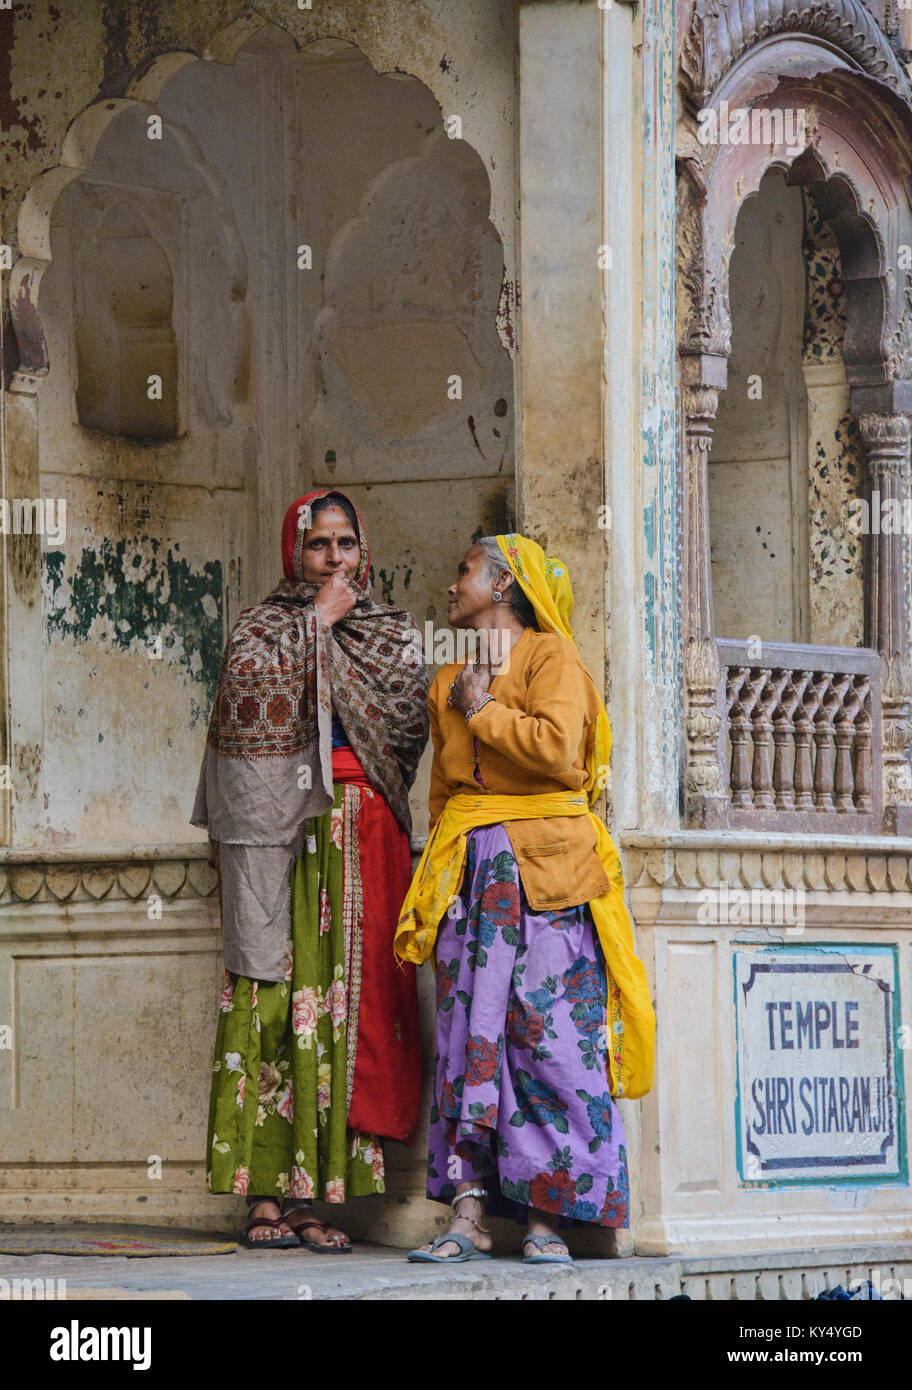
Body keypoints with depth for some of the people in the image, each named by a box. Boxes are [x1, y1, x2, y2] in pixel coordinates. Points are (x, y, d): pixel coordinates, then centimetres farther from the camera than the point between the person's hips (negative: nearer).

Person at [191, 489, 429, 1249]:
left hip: (363, 836, 2)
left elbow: (407, 720, 0)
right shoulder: (261, 625, 12)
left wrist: (333, 637, 1)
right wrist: (316, 622, -5)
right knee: (276, 996, -9)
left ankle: (316, 1190, -5)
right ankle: (268, 1193, -10)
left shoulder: (394, 633, 17)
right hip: (280, 829, -2)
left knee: (347, 995, -5)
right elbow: (250, 687, -10)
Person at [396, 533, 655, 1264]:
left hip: (543, 872, -6)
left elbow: (558, 748, -16)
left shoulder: (550, 657, 0)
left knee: (549, 1035, -7)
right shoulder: (452, 680, 20)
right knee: (469, 1035, -1)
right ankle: (469, 1216, -2)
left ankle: (548, 1218, -6)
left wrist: (485, 710, -6)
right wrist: (443, 867, 14)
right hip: (471, 869, 6)